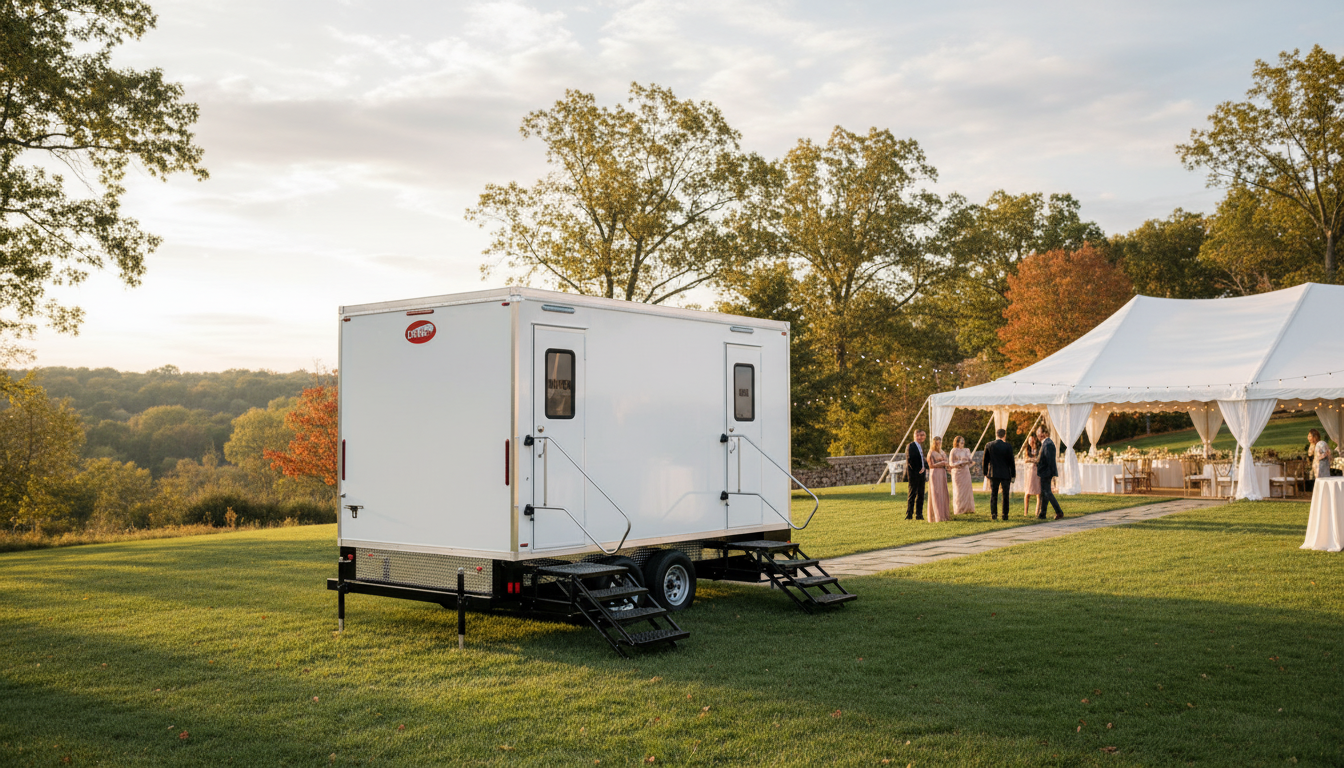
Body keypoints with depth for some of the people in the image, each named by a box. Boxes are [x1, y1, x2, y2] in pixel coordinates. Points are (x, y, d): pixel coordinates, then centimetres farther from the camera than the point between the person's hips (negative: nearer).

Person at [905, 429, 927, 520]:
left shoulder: (921, 448, 19)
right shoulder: (910, 446, -8)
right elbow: (909, 460, -17)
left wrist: (925, 468, 4)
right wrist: (917, 470, -15)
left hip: (921, 474, 8)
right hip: (913, 475, -8)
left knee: (920, 495, 7)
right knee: (911, 495, -6)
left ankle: (919, 514, 12)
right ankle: (909, 515, -2)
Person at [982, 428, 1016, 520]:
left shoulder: (989, 446, -2)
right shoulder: (1008, 446, -8)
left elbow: (985, 461, 3)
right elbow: (1011, 462, -5)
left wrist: (985, 473, 12)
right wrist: (1013, 475, 3)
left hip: (993, 474, 2)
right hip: (1005, 474, -2)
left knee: (993, 495, 7)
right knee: (1006, 495, 7)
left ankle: (993, 514, 4)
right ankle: (1005, 515, 7)